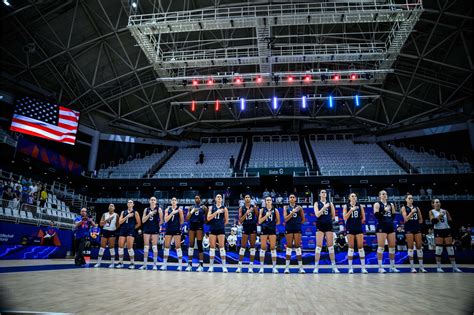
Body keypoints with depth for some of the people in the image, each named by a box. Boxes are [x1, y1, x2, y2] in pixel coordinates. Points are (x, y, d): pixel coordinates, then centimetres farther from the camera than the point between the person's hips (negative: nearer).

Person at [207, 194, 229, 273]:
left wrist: (220, 225, 7)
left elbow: (226, 221, 9)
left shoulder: (224, 208, 4)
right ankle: (211, 266, 12)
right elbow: (208, 218, -7)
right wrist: (216, 212, -15)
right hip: (212, 229, 1)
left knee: (222, 247, -3)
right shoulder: (211, 207, 6)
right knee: (212, 247, 5)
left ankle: (224, 266, 1)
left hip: (221, 229, -1)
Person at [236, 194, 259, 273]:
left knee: (252, 246, 3)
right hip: (245, 227, 0)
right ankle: (240, 265, 7)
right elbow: (240, 220, -5)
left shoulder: (254, 207, 3)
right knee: (243, 246, 1)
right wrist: (246, 213, -16)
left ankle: (251, 266, 10)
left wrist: (257, 223, -6)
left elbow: (258, 217, 9)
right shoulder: (241, 208, 2)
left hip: (253, 227, 0)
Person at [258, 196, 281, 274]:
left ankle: (274, 267, 8)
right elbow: (259, 221, -4)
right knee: (263, 247, 0)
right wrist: (266, 215, -14)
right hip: (264, 230, 0)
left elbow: (278, 221, 10)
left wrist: (272, 224, 4)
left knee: (273, 247, 1)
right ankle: (261, 267, 6)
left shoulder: (275, 210, 4)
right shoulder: (262, 210, 3)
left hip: (272, 230, 0)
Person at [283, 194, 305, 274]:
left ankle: (300, 267, 4)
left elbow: (303, 220, 12)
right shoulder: (286, 207, 5)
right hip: (289, 229, 0)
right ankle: (287, 267, 6)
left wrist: (297, 223, 5)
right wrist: (293, 212, -16)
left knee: (298, 246, 0)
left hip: (297, 229, 0)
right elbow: (285, 219, -8)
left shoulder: (299, 208, 6)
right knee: (289, 247, 1)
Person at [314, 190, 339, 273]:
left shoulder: (330, 203, 8)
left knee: (331, 246, 4)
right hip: (320, 226, -2)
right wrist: (324, 207, -18)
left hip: (328, 226, 2)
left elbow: (333, 215, 13)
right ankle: (316, 267, 1)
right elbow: (317, 214, -11)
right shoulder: (317, 203, 3)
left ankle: (334, 266, 10)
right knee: (319, 246, -3)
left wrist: (328, 220, 11)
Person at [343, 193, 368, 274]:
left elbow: (363, 218, 12)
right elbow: (345, 218, -9)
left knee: (360, 247, 0)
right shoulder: (346, 206, 1)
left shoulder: (360, 206, 6)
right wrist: (351, 210, -17)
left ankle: (363, 267, 7)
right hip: (350, 228, -1)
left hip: (359, 228, 1)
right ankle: (350, 267, 8)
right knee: (351, 247, 2)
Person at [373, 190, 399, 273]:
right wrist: (384, 211, -20)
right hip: (382, 227, -6)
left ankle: (392, 267, 16)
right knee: (381, 247, -6)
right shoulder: (377, 204, -1)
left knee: (392, 247, 7)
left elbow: (393, 215, 19)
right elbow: (376, 215, -14)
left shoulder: (391, 204, 14)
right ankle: (380, 267, -1)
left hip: (391, 227, 6)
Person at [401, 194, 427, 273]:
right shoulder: (404, 208, 1)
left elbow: (421, 219, 16)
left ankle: (421, 267, 8)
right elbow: (406, 219, -10)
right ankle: (412, 267, 1)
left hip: (417, 228, 4)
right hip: (409, 228, -4)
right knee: (410, 247, -3)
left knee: (419, 246, 3)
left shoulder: (416, 208, 12)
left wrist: (417, 224, 1)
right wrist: (411, 212, -20)